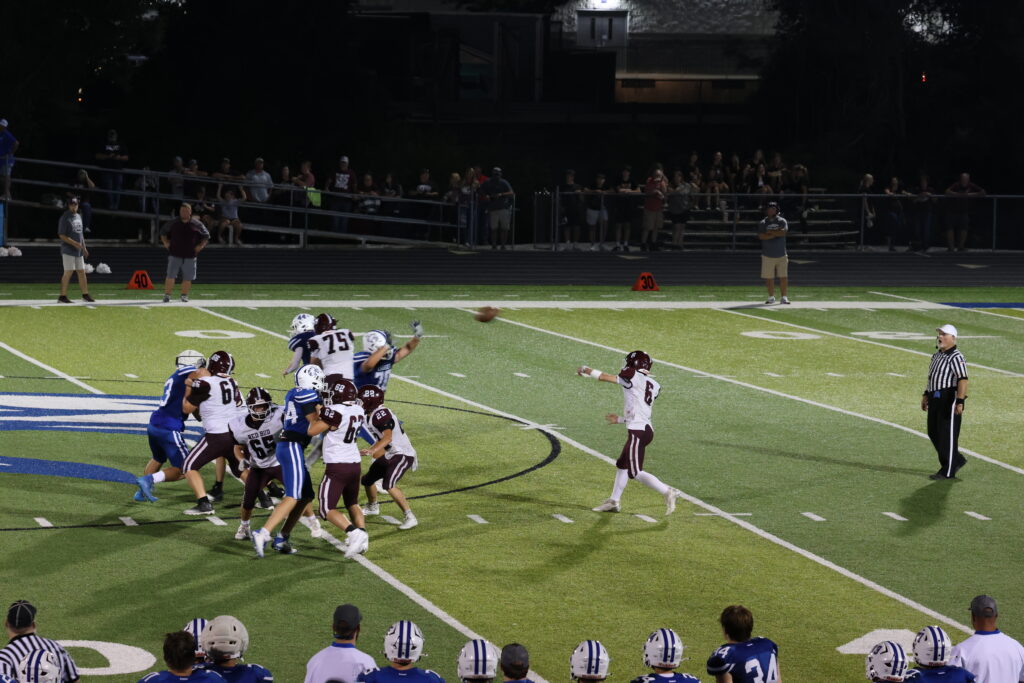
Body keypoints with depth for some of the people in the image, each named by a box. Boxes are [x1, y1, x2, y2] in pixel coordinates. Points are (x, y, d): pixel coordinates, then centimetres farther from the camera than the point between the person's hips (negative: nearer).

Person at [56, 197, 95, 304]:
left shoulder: (78, 217, 15)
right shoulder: (65, 218, -10)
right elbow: (61, 235, -15)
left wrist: (84, 248, 16)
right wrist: (74, 243, -21)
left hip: (78, 251, 8)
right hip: (68, 250, -8)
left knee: (82, 272, 8)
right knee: (68, 272, -11)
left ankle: (85, 295, 14)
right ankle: (62, 296, -8)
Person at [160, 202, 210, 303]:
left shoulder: (196, 225, 3)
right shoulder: (172, 223, 6)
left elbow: (206, 236, 13)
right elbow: (163, 233, 21)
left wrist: (201, 246, 1)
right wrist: (166, 243, 8)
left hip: (190, 256, 0)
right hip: (174, 255, 0)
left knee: (187, 278, 4)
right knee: (170, 276, -7)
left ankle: (184, 295, 17)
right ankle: (167, 295, -3)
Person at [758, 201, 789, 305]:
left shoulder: (782, 221, 3)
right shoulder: (762, 223, 2)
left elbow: (784, 231, -16)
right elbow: (761, 236, -13)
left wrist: (770, 232, -11)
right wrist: (776, 233, -15)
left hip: (781, 255, 0)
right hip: (768, 255, 0)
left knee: (784, 277, -2)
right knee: (769, 278, 2)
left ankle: (784, 297, 4)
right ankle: (771, 297, 14)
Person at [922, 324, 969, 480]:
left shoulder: (956, 357, -15)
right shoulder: (936, 355, 16)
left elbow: (963, 379, -24)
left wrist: (960, 401, -31)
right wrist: (926, 395, 27)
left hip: (949, 398, -10)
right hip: (935, 399, 10)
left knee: (947, 435, -3)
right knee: (933, 433, 14)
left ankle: (948, 471, 5)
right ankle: (957, 460, 28)